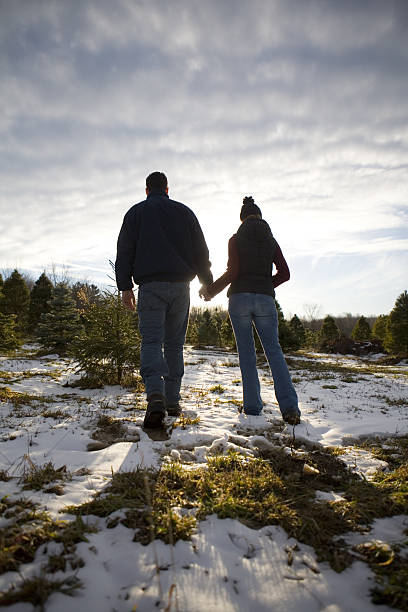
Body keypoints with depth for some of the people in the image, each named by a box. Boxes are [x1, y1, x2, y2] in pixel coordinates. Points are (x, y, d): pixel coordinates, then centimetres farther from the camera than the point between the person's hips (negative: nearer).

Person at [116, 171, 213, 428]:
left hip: (150, 284, -2)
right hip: (180, 284, 2)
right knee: (175, 344, 8)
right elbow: (201, 250, 12)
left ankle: (156, 395, -28)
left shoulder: (136, 212, 12)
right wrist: (207, 282, 17)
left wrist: (125, 286, 3)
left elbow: (125, 250, 3)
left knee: (151, 341, -6)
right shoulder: (184, 212, 16)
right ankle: (173, 401, 11)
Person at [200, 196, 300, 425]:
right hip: (265, 299, 2)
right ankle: (290, 406, -11)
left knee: (247, 353, 3)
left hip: (240, 298, -1)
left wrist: (210, 289, 6)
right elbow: (285, 273, 7)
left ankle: (253, 406, 3)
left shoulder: (236, 239, 5)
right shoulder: (271, 241, 13)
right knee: (274, 351, 1)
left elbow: (232, 272, -6)